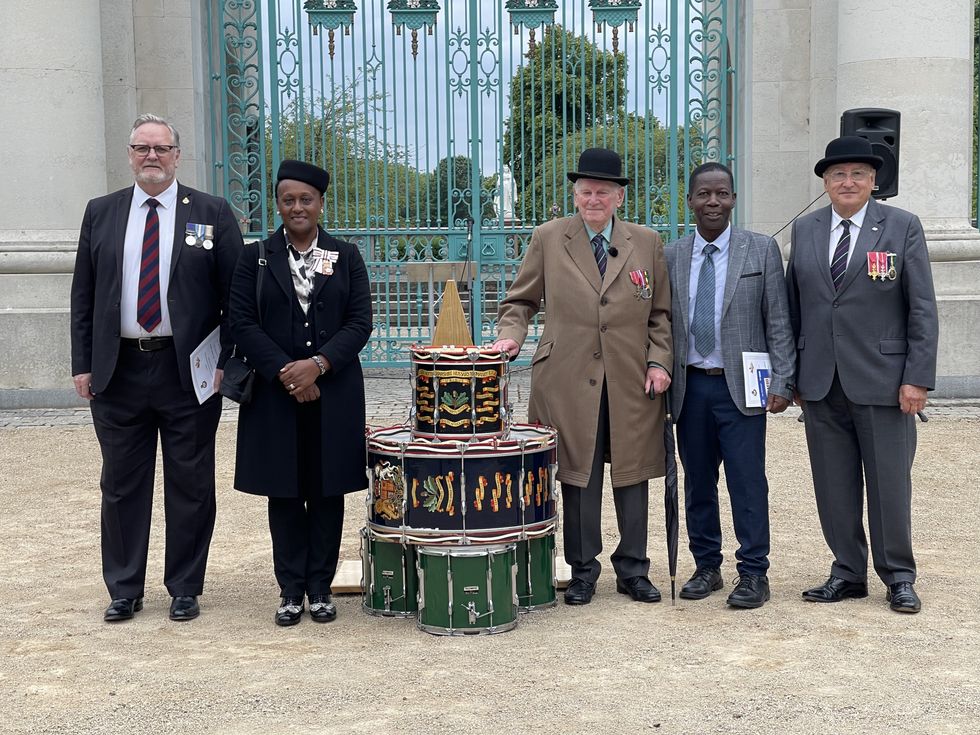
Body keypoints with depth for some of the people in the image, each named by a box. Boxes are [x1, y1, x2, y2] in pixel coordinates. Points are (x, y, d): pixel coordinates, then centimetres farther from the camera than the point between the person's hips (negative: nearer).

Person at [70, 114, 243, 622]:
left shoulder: (212, 214, 2)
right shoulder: (101, 213, 9)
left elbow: (235, 296, 0)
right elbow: (83, 295, 9)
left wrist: (224, 362, -8)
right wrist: (82, 364, 2)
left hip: (189, 371, -2)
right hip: (117, 371, 2)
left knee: (190, 486, 5)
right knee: (121, 485, 9)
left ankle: (185, 590, 18)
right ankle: (123, 589, 22)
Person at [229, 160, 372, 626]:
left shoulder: (346, 256, 6)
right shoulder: (255, 257, 5)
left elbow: (360, 322, 0)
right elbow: (242, 323, -2)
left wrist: (318, 364, -14)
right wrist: (284, 372, -12)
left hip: (333, 392, 0)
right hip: (275, 393, 0)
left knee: (327, 491, 4)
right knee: (284, 493, 4)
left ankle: (321, 588, 15)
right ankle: (291, 591, 13)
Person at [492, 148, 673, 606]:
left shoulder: (647, 243, 9)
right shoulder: (547, 239, 5)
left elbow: (661, 314, 12)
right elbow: (521, 301, 10)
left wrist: (659, 362, 0)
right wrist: (511, 336, -8)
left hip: (632, 381, 2)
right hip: (569, 380, -1)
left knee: (632, 474, 7)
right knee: (578, 476, 3)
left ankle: (632, 569, 20)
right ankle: (582, 570, 16)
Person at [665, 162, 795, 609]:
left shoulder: (762, 250, 2)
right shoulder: (671, 257, 9)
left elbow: (778, 321, 0)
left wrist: (781, 381, -7)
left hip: (741, 386, -3)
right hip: (691, 386, 3)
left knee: (747, 481, -3)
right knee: (697, 481, 9)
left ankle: (753, 574, 7)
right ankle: (707, 567, 22)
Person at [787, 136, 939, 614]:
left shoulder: (902, 227, -1)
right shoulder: (804, 231, 9)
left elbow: (922, 309, -3)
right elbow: (793, 306, 11)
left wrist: (917, 378, -10)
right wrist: (791, 373, 8)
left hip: (882, 381, -3)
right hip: (821, 384, 3)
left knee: (890, 483, 4)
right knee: (834, 486, 9)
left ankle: (899, 577, 19)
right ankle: (847, 573, 22)